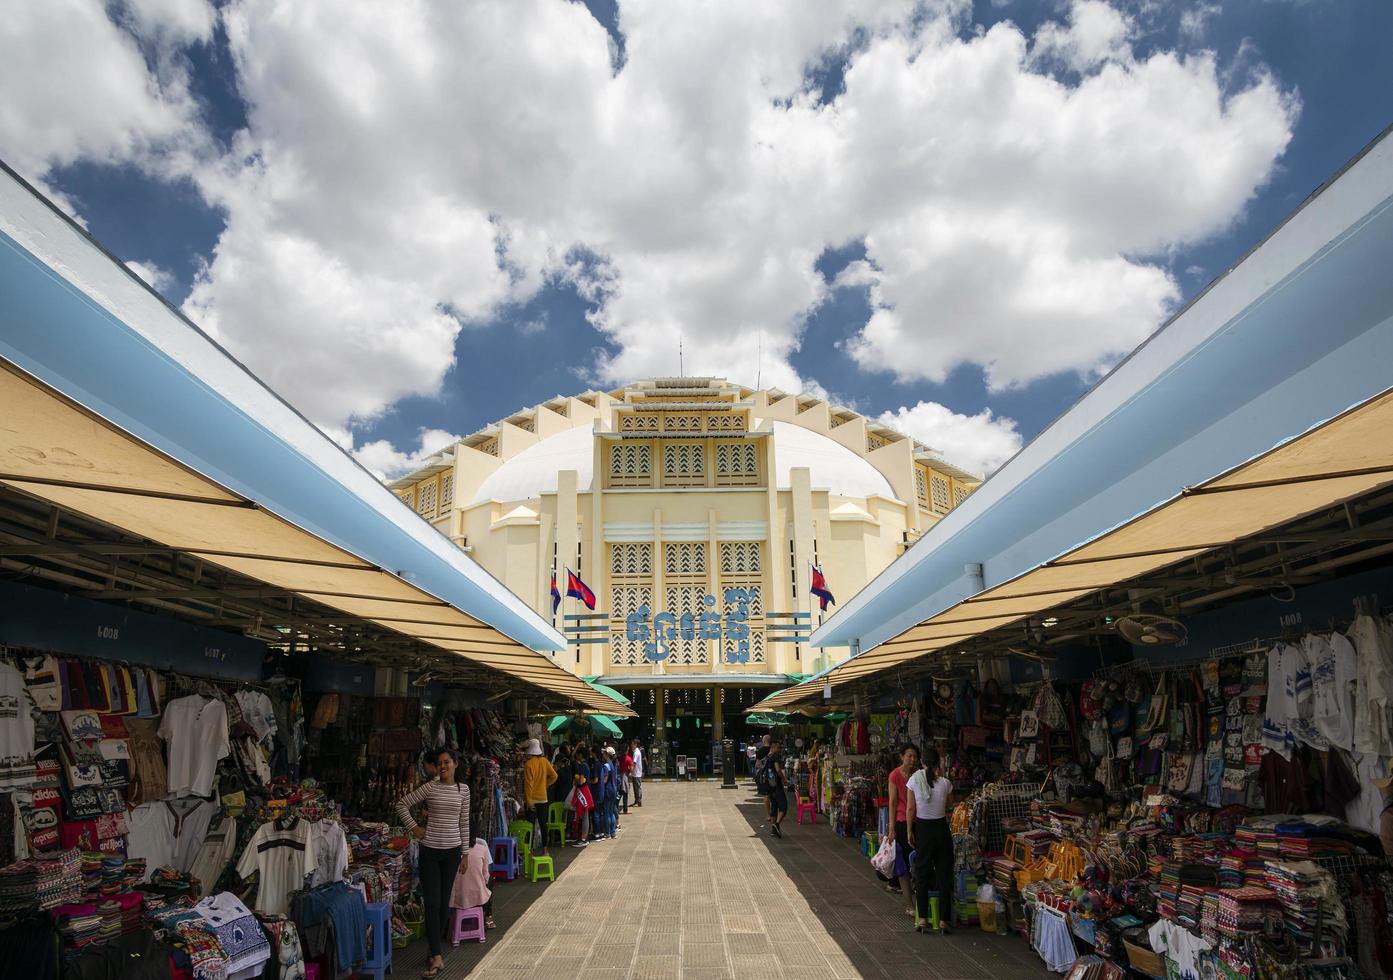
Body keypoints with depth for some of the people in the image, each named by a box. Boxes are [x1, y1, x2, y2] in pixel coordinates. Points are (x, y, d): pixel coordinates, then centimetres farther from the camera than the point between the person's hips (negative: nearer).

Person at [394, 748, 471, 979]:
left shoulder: (463, 789, 2)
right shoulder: (429, 787, -6)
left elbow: (464, 822, 7)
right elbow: (402, 804, 1)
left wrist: (465, 851, 7)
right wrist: (413, 827, -4)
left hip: (452, 849, 2)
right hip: (430, 849, -2)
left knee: (444, 902, 9)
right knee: (432, 903, -5)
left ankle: (436, 949, 23)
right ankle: (437, 957, -5)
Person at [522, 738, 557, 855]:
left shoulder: (528, 764, -16)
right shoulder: (544, 761, 1)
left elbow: (528, 784, -17)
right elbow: (554, 776, 4)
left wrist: (528, 801, -14)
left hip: (532, 799, -5)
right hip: (543, 797, 5)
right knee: (543, 823, 12)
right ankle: (544, 848, 17)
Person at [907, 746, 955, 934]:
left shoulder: (914, 779, -9)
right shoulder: (945, 783, -10)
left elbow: (911, 808, -4)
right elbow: (947, 807, 7)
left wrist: (910, 831, 6)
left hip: (922, 829, 0)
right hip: (941, 828, 0)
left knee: (921, 874, 10)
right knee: (944, 875, 9)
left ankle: (922, 919, 8)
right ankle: (943, 920, 11)